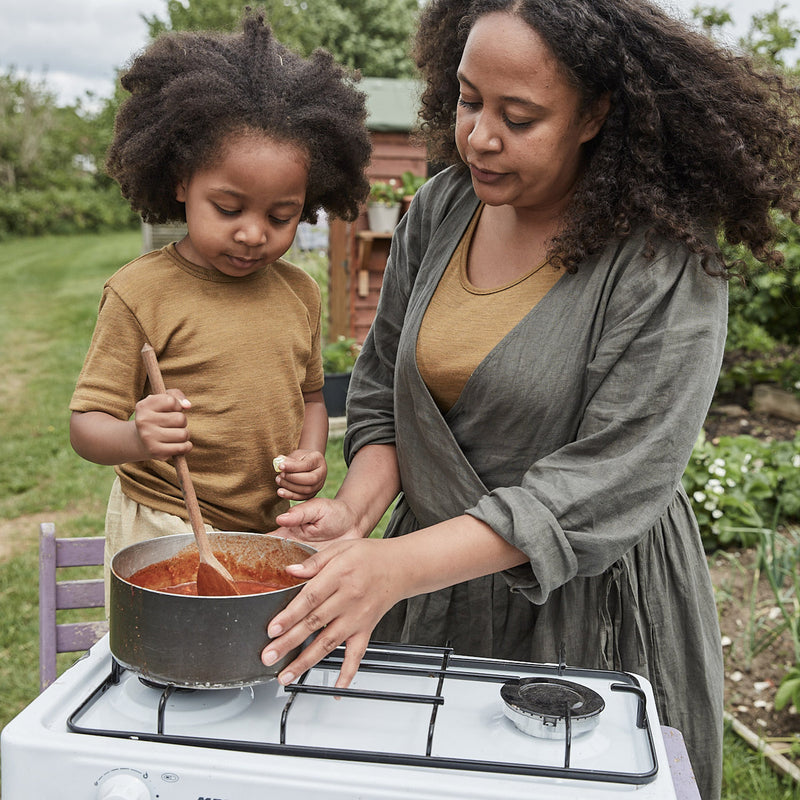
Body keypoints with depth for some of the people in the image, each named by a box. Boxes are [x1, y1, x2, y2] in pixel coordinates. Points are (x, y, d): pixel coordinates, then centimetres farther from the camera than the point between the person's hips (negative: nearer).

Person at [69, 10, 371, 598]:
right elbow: (87, 423, -10)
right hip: (164, 536, -4)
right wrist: (135, 438, -32)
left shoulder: (299, 291, 3)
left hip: (268, 528, 5)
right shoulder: (141, 291, -13)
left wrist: (312, 453, -3)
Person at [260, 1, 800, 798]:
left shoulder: (664, 267, -20)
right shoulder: (441, 210, -3)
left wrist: (400, 566, -33)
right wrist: (356, 509, -13)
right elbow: (382, 388, 5)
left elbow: (608, 484, -25)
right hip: (430, 585, 5)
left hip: (581, 611, -4)